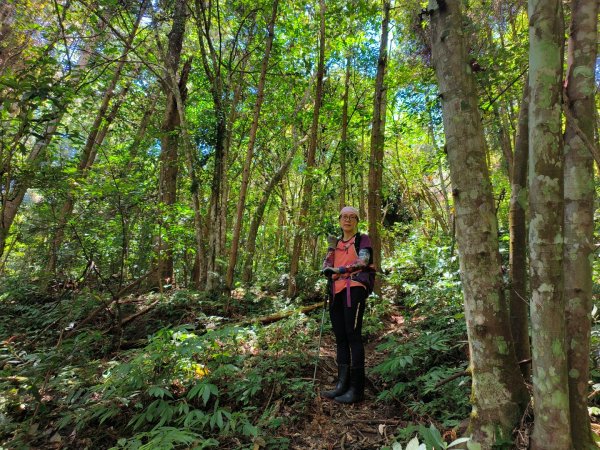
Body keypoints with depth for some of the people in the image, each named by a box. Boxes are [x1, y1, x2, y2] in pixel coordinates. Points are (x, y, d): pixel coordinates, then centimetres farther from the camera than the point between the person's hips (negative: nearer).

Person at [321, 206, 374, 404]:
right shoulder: (337, 243, 22)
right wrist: (331, 248, 1)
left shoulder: (362, 239, 6)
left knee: (353, 335, -9)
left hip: (354, 289, -6)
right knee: (340, 337, 6)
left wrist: (338, 269, -14)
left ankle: (356, 389, -5)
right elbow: (326, 268, 13)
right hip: (336, 292, 6)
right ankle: (342, 384, 13)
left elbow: (363, 261, -11)